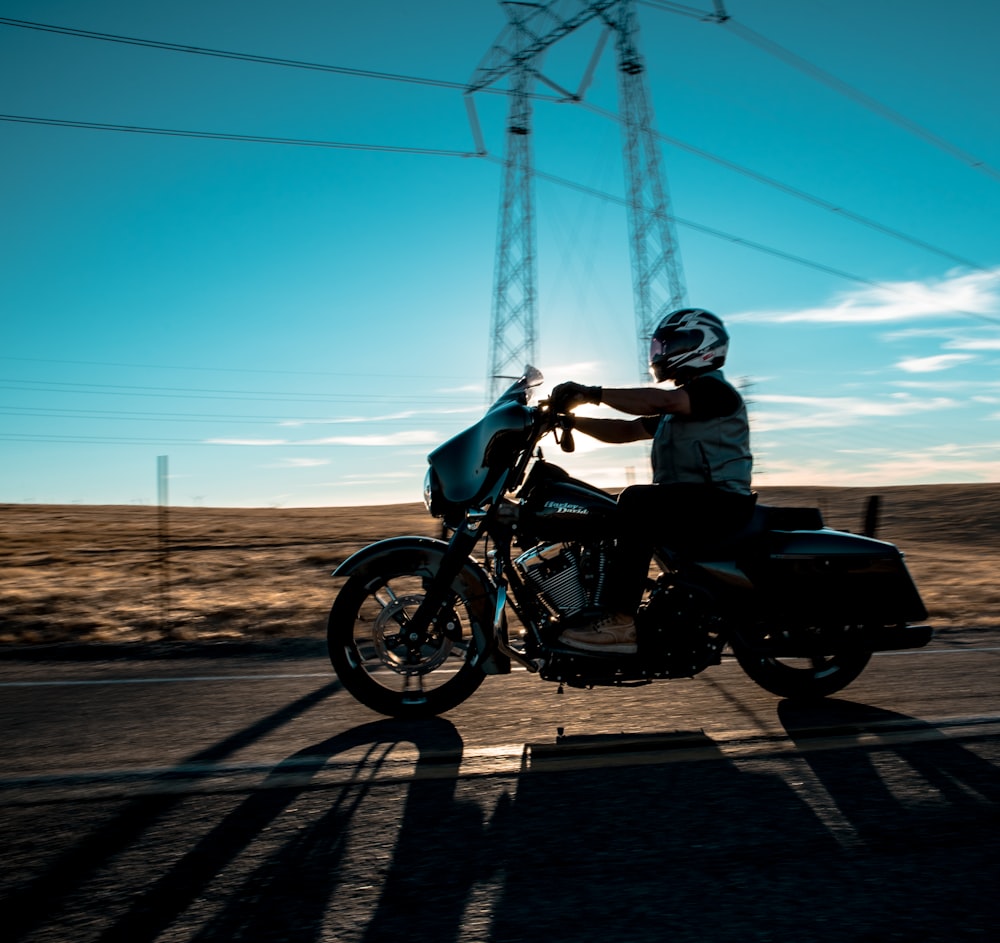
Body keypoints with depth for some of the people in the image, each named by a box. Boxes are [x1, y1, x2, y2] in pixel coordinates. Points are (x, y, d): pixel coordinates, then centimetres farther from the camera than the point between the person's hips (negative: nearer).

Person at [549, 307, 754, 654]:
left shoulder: (714, 390, -5)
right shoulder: (678, 403, 24)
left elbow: (659, 400, -23)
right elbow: (626, 430, 17)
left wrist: (592, 393, -25)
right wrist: (572, 419, 6)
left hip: (719, 501, -10)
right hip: (684, 502, 10)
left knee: (637, 501, -32)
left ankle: (621, 624, -36)